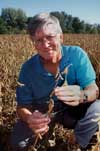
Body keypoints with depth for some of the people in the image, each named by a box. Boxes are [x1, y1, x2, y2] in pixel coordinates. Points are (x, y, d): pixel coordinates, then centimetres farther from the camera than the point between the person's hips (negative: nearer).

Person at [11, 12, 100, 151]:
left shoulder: (77, 54, -21)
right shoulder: (28, 68, -18)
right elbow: (23, 106, -16)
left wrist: (81, 96, -49)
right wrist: (29, 119, -41)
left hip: (72, 110, 0)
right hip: (40, 113, 1)